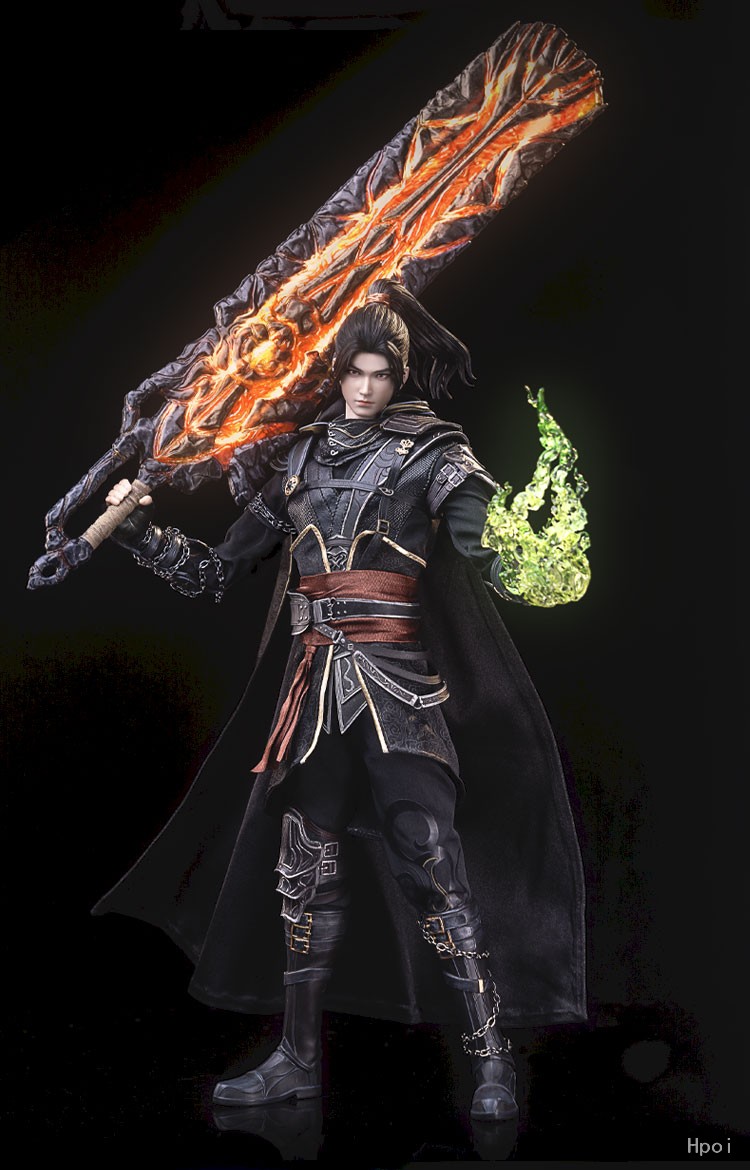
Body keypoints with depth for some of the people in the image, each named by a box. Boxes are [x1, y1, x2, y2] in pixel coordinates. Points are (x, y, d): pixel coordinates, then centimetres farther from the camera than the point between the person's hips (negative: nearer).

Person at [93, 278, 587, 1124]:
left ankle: (492, 1061, 4)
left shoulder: (431, 453, 1)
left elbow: (476, 526, -20)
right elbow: (219, 571, 18)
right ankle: (298, 1060, 25)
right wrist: (143, 534, 11)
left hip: (399, 684, -5)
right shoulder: (305, 460, 14)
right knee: (304, 872, 11)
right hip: (317, 686, 5)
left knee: (433, 869, -9)